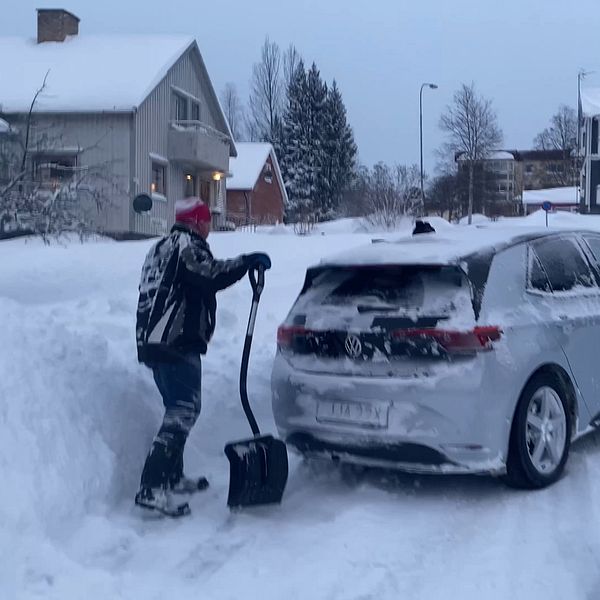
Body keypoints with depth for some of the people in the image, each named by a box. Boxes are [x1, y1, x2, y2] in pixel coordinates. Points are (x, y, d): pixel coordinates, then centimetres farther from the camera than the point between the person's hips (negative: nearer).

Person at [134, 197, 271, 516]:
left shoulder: (162, 247, 25)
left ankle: (172, 477, 28)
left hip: (153, 340, 11)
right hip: (177, 342, -11)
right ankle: (152, 488, -21)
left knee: (178, 408, 20)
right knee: (183, 411, -14)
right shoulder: (188, 245, -6)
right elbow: (209, 274, -24)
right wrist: (247, 261, -14)